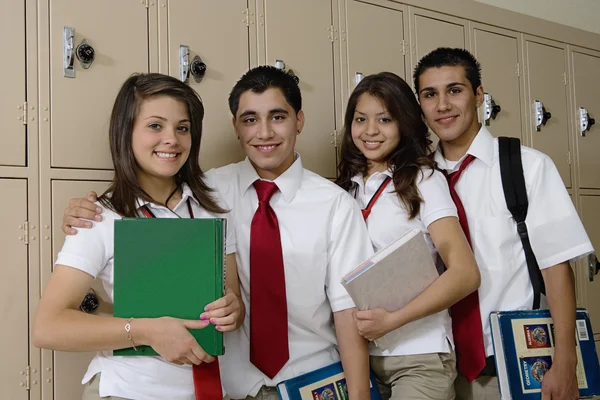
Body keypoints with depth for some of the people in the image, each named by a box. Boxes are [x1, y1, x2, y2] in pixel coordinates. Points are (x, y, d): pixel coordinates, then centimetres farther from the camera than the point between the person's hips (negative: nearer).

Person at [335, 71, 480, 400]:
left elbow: (465, 274, -15)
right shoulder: (346, 187, 8)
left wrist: (391, 320, -21)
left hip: (418, 355, -4)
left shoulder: (423, 180, -7)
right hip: (361, 353, 5)